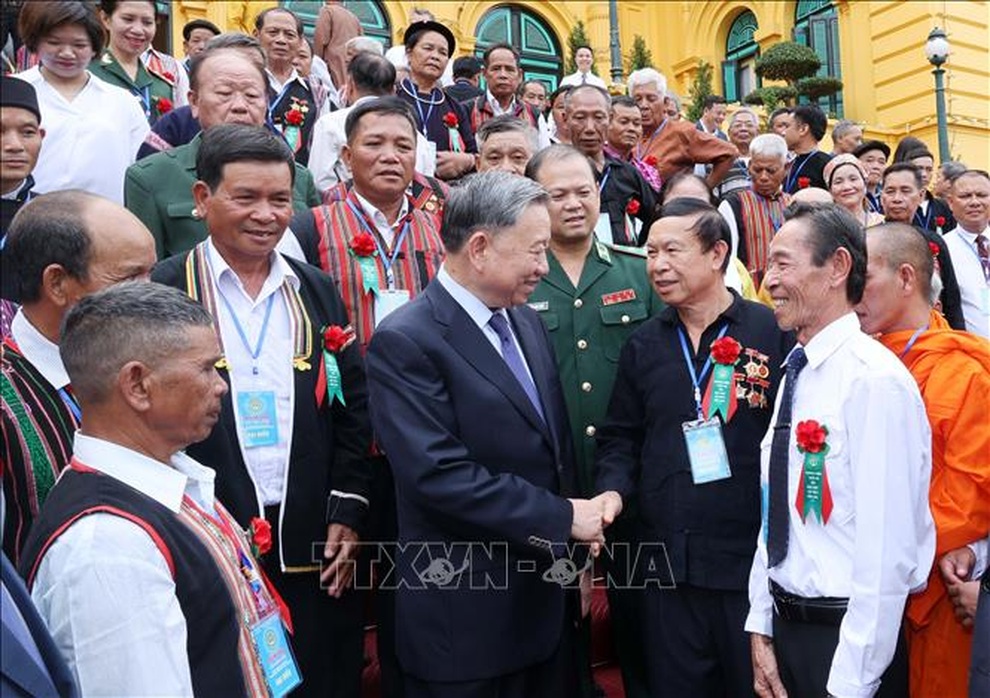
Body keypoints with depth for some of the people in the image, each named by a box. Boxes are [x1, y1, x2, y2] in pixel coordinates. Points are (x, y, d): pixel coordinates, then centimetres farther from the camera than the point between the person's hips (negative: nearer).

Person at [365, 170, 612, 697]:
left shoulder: (526, 322, 7)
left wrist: (573, 548, 5)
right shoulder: (405, 342, -18)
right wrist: (563, 518, -19)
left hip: (547, 595, 7)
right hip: (466, 614, -7)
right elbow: (441, 474, -25)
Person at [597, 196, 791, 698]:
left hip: (753, 559, -3)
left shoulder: (773, 333, -6)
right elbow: (620, 438, 12)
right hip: (667, 561, 3)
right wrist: (612, 491, -6)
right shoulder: (644, 344, 7)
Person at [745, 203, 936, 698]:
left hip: (848, 640, -7)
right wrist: (761, 628, 8)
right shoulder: (796, 374, 7)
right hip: (785, 623, 7)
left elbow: (888, 552, -21)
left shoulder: (876, 380, -19)